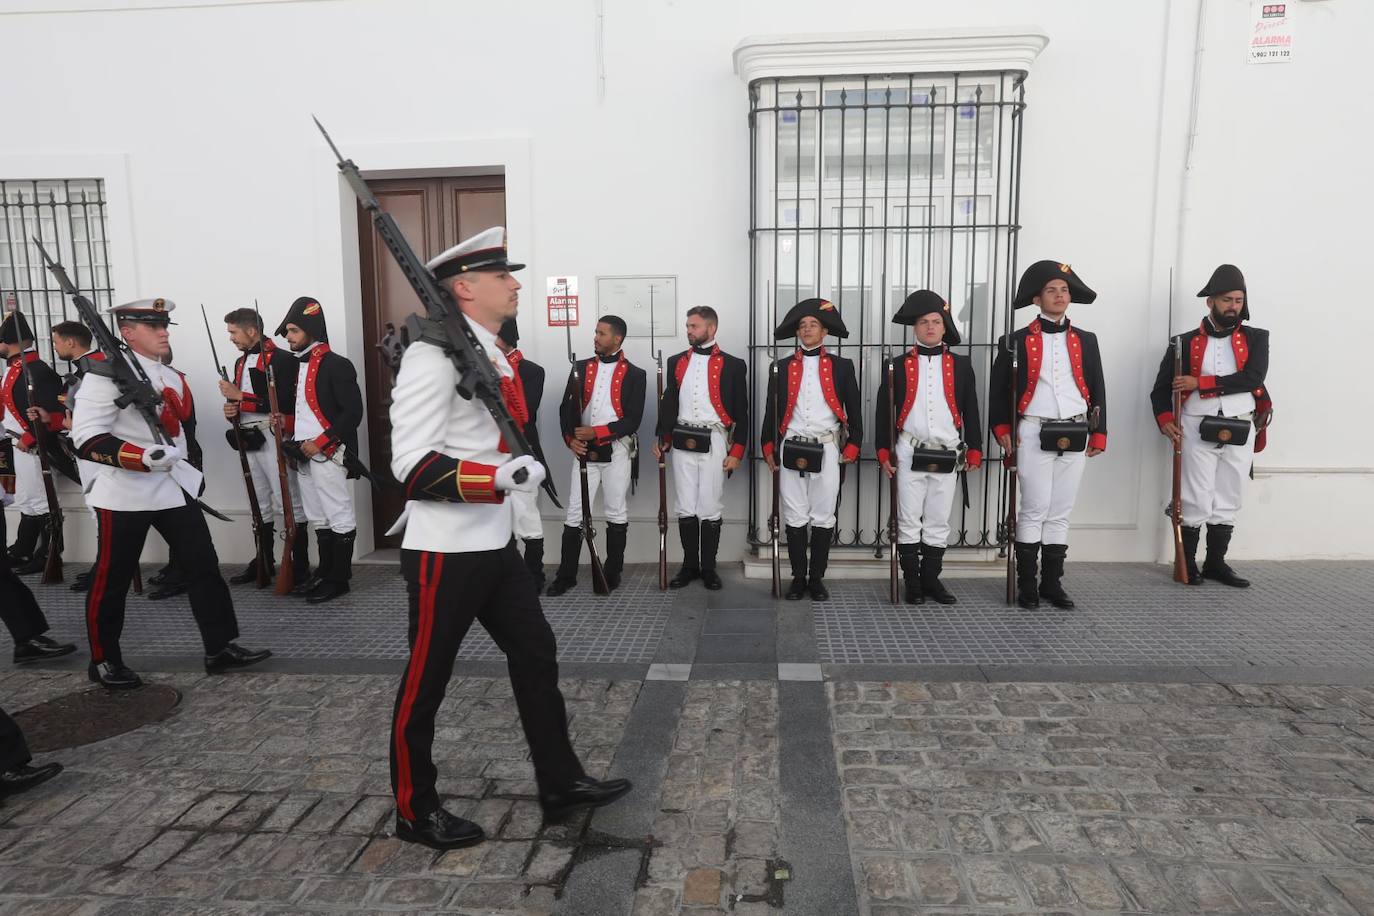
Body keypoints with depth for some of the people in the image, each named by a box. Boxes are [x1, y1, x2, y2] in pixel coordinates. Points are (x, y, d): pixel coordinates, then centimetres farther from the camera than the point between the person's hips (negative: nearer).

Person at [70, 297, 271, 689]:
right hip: (124, 491, -6)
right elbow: (86, 438, -17)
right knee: (112, 579, 6)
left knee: (203, 565, 3)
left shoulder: (172, 376, 13)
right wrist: (144, 457, -28)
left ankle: (220, 648, 9)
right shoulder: (105, 375, -10)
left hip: (175, 485, 7)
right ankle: (104, 661, 22)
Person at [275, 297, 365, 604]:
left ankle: (339, 579, 5)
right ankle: (324, 573, 26)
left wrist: (319, 442, -18)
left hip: (329, 455, -9)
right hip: (304, 455, 10)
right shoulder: (300, 365, 17)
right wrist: (288, 424, 12)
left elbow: (352, 414, -17)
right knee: (318, 519, 16)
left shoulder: (336, 365, -11)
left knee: (339, 518, -2)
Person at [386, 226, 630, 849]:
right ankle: (415, 810, 27)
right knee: (426, 681, 7)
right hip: (445, 551, -9)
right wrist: (501, 476, -29)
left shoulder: (494, 354, 12)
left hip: (495, 543, 9)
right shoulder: (433, 356, -16)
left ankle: (560, 785, 27)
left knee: (536, 657, 13)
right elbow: (412, 465, -21)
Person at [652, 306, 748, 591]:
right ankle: (689, 565, 19)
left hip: (714, 443, -3)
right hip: (682, 443, 3)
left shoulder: (733, 365, 0)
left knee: (710, 509, 2)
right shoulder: (676, 362, 10)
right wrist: (661, 438, 4)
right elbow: (669, 404, 14)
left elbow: (741, 413, -1)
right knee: (685, 508, 7)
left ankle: (709, 567, 15)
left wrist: (736, 452, -6)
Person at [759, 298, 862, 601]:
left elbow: (854, 412, 6)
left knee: (823, 518, 5)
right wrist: (769, 450, 6)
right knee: (794, 518, 6)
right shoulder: (781, 367, 7)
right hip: (791, 451, 1)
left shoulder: (841, 366, 4)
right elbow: (771, 411, 10)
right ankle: (798, 577, 17)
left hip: (826, 451, -1)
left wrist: (850, 450, 1)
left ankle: (817, 578, 17)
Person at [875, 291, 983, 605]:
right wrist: (884, 452, -1)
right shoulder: (899, 366, 3)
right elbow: (883, 411, 3)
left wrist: (974, 451, 5)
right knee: (909, 523, 2)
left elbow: (971, 411, 8)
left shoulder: (961, 365, 7)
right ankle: (912, 583, 13)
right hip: (909, 455, -1)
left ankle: (931, 579, 20)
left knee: (938, 524, 8)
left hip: (948, 456, 1)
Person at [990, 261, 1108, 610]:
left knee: (1060, 513, 8)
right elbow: (999, 389, 2)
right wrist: (1003, 429, -5)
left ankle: (1053, 583, 17)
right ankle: (1027, 585, 8)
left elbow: (1097, 389, 12)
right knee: (1033, 511, -2)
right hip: (1034, 435, -3)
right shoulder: (1018, 341, 0)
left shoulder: (1086, 340, 11)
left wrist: (1098, 435, 7)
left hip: (1075, 437, 4)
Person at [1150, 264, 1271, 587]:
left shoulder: (1256, 338, 7)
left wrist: (1200, 383, -16)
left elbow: (1253, 378, -10)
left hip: (1240, 433, 2)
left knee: (1228, 502, 9)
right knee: (1197, 502, -1)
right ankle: (1188, 564, 10)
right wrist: (1165, 420, -13)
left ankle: (1215, 563, 21)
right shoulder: (1186, 342, 4)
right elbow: (1161, 387, 3)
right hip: (1198, 431, -2)